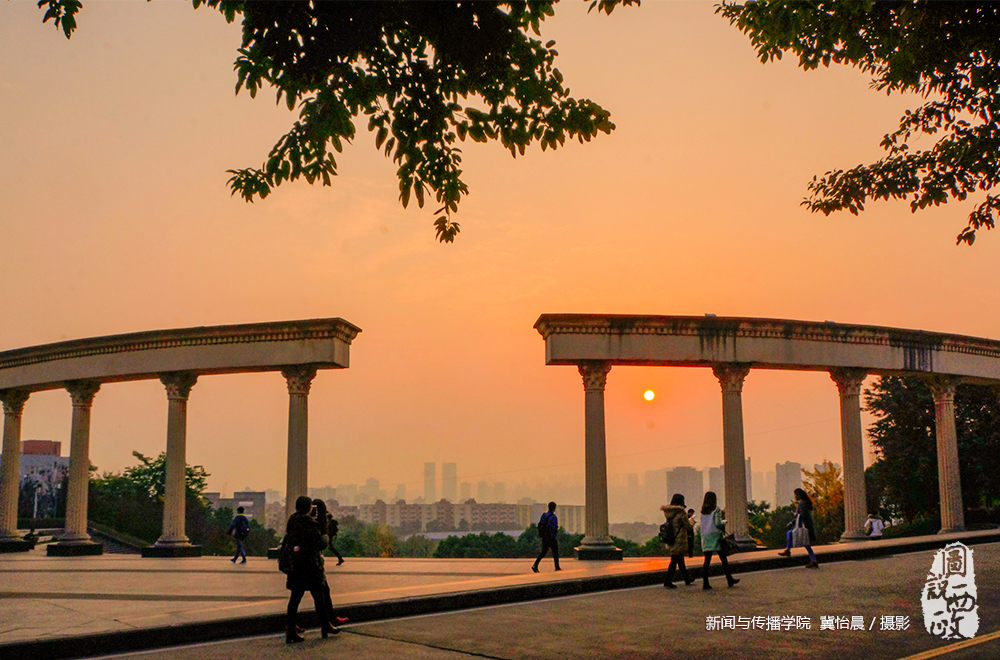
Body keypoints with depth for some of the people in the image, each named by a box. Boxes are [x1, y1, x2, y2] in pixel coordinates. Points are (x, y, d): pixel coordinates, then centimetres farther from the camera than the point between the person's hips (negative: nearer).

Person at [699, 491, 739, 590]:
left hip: (705, 537, 5)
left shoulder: (703, 511, 9)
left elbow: (700, 524, 7)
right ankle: (729, 579, 15)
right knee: (723, 559, 7)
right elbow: (718, 523, -16)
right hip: (715, 536, -5)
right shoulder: (716, 510, -7)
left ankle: (705, 582, -4)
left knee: (707, 560, 3)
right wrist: (723, 523, 4)